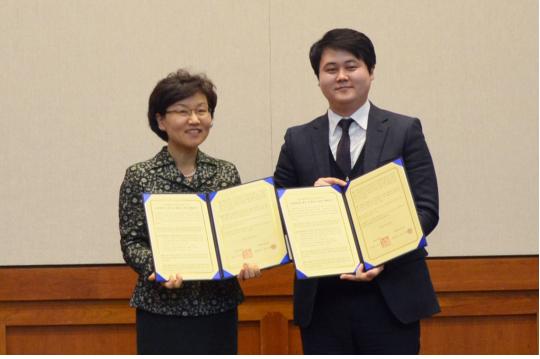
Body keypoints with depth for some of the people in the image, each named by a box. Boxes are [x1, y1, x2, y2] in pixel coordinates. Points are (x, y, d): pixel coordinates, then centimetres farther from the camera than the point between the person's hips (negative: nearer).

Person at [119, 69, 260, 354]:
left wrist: (246, 262, -12)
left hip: (218, 309, 3)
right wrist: (157, 268, -22)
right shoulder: (140, 177, 0)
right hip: (162, 310, -3)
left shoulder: (226, 173, 9)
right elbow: (131, 242, -3)